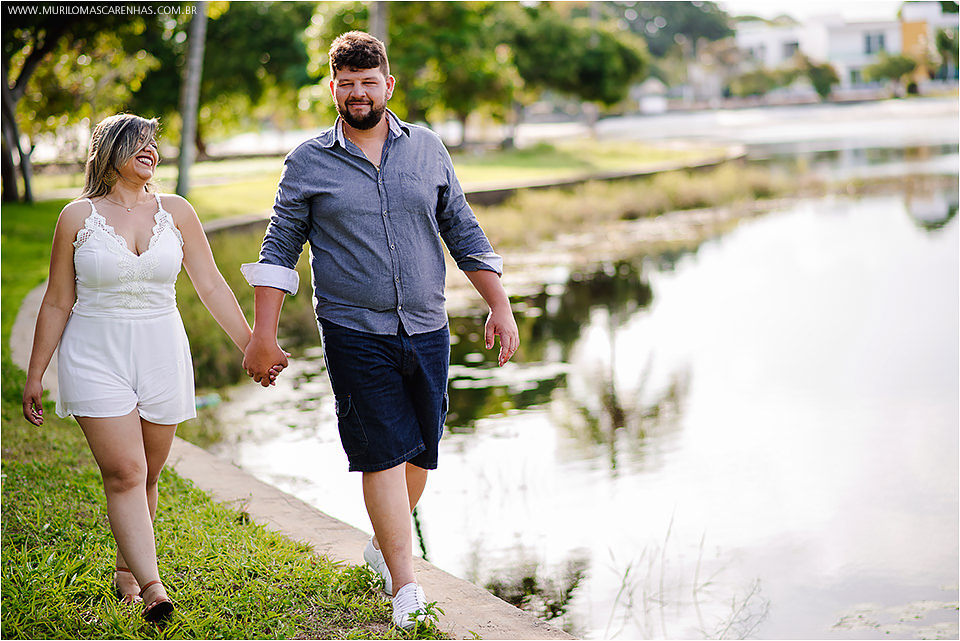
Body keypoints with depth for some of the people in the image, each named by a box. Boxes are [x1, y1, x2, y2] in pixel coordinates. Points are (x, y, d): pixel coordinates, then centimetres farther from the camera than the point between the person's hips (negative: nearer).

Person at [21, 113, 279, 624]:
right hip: (96, 358, -3)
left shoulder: (175, 212, 4)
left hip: (161, 357, 3)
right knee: (125, 473, -13)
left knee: (147, 476, 9)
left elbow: (212, 286, 5)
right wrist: (34, 375, 5)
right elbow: (57, 303, 3)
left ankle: (126, 570, 29)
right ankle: (152, 586, -17)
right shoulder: (78, 217, -1)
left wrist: (251, 346, 0)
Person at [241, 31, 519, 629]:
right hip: (355, 334, -3)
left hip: (427, 330, 3)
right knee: (383, 453, -7)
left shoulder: (427, 149, 7)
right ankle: (406, 585, -1)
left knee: (420, 451, 10)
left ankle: (384, 546, 34)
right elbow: (279, 251, 3)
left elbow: (464, 232, 12)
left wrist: (500, 307, 7)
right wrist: (264, 334, -3)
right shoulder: (308, 163, 1)